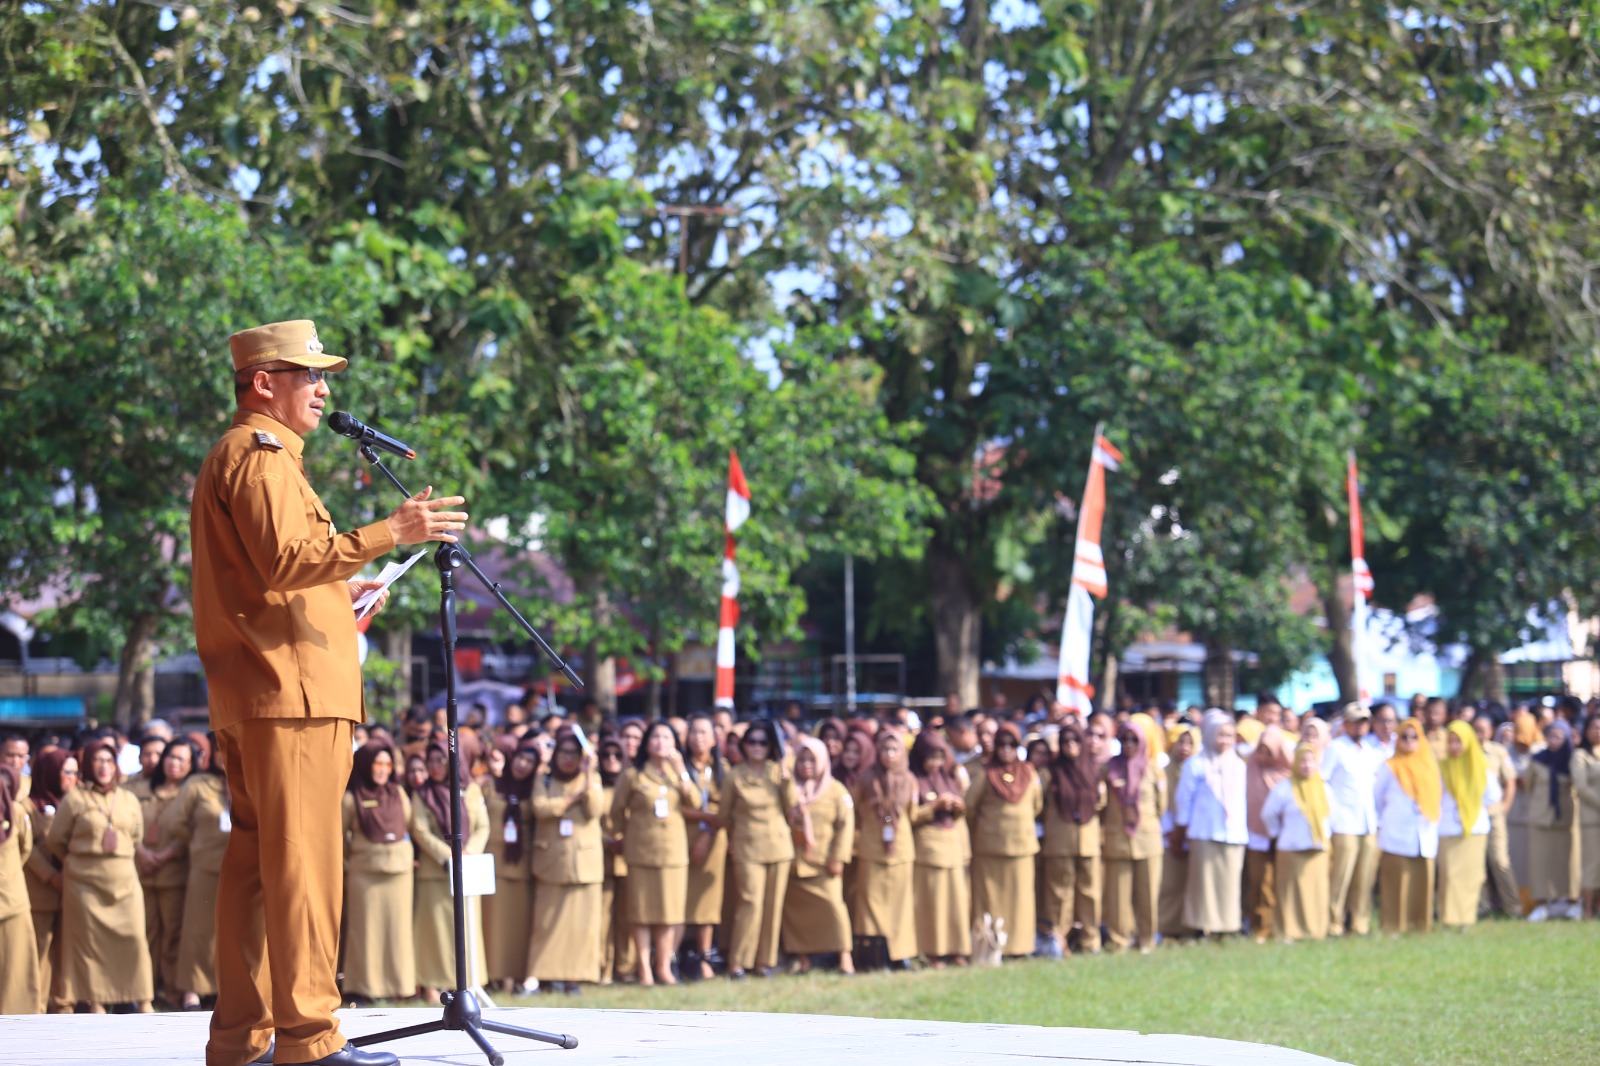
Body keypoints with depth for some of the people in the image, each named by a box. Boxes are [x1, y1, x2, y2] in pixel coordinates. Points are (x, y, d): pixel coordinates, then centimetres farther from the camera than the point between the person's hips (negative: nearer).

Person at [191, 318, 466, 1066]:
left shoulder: (233, 458, 25)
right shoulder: (262, 456, -8)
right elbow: (285, 558, -22)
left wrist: (331, 594, 32)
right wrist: (389, 533, -26)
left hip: (246, 696, 11)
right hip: (290, 691, -11)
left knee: (255, 861, 9)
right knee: (302, 862, -13)